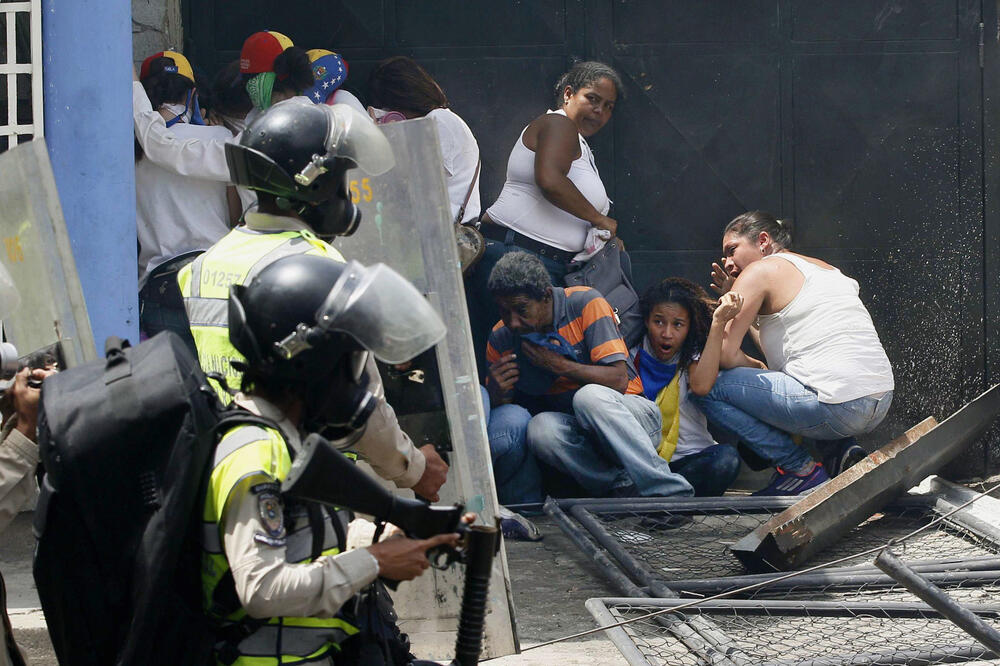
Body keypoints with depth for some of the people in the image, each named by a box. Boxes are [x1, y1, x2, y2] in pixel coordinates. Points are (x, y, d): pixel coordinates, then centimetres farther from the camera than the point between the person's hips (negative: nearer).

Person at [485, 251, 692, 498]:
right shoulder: (500, 340, 1)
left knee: (589, 396, -37)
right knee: (540, 428, -31)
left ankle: (673, 493, -35)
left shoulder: (584, 303, -10)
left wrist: (556, 364, -18)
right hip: (574, 431, 3)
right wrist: (498, 395, -17)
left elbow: (618, 380, -17)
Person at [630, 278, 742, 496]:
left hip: (690, 458, 0)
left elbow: (701, 386, -16)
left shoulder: (693, 356, 9)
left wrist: (718, 323, -14)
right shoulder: (633, 357, 9)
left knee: (726, 458, -33)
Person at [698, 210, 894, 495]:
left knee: (709, 387, -3)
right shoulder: (826, 268, 24)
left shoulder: (761, 271, 0)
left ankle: (801, 470, -2)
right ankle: (843, 450, 12)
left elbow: (724, 353, -7)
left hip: (836, 406, -9)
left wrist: (756, 366, 13)